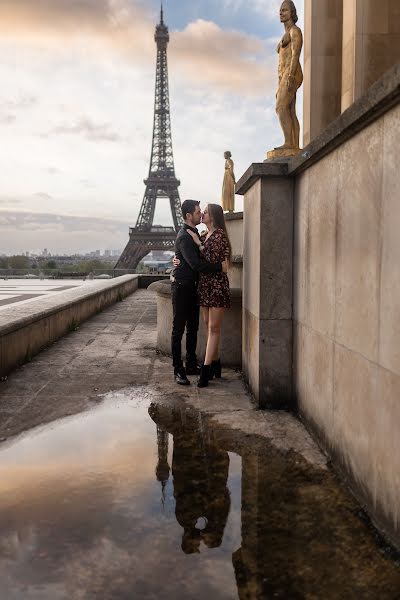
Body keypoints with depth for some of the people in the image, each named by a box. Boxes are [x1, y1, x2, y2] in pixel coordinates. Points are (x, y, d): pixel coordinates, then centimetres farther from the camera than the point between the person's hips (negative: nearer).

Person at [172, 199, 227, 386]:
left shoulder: (194, 233, 14)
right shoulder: (184, 236, -17)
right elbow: (195, 264, -26)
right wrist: (220, 267, -24)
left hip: (193, 286, 9)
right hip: (182, 286, -9)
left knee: (193, 328, 13)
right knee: (179, 328, -3)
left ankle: (191, 365, 23)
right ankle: (178, 370, 2)